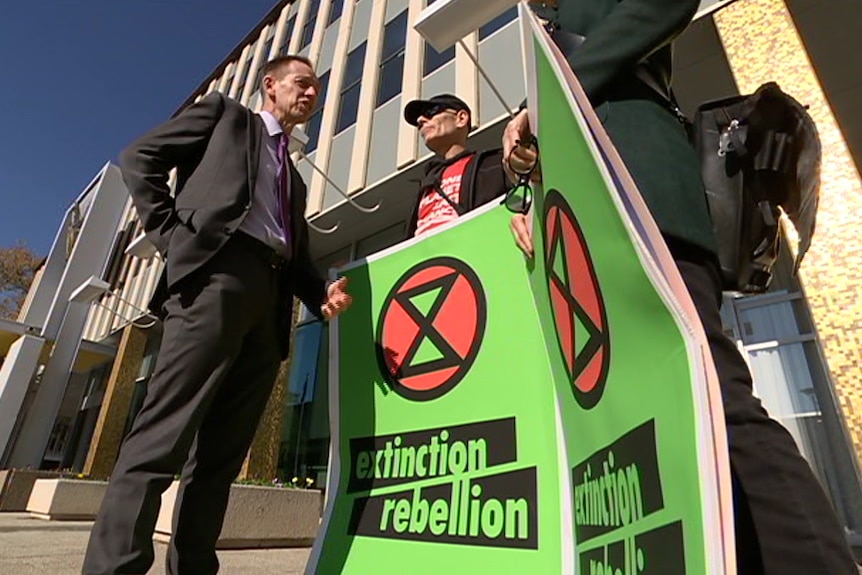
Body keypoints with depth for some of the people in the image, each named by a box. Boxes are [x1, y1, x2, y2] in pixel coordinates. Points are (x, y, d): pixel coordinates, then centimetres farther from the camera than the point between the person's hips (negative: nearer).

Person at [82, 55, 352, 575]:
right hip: (217, 273, -5)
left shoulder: (295, 178, 32)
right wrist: (173, 235, -3)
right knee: (166, 432, -14)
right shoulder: (226, 113, 20)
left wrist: (323, 292, 3)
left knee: (223, 450, 3)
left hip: (270, 298, 6)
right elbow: (140, 158, 10)